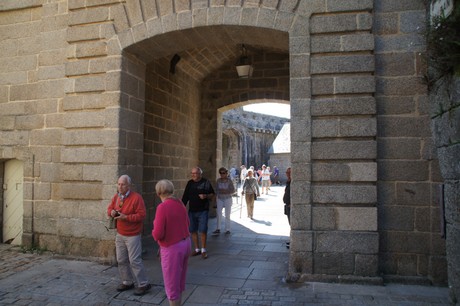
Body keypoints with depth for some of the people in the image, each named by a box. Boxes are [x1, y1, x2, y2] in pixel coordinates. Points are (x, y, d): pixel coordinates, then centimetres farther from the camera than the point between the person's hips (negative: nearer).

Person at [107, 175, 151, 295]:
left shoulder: (136, 197, -18)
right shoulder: (116, 197, 4)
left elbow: (141, 215, -20)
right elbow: (109, 208, 14)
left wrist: (126, 217, -27)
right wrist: (111, 212, -10)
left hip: (133, 235, -7)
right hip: (120, 234, 7)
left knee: (134, 260, -5)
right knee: (121, 260, 14)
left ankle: (144, 284, 8)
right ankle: (127, 282, 30)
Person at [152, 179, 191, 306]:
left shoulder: (162, 207, -21)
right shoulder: (180, 203, 1)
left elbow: (158, 234, -21)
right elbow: (187, 223, 14)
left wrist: (154, 231, -1)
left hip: (172, 248, -8)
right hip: (185, 243, 8)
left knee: (172, 283, 10)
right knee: (179, 280, 24)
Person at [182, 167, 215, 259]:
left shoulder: (206, 182, -3)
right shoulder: (190, 183, 7)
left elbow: (212, 194, 2)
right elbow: (185, 196, 10)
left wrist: (206, 196, -18)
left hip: (203, 211, -4)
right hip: (192, 211, 4)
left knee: (203, 230, -4)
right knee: (193, 230, 8)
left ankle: (203, 250, 9)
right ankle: (197, 249, 22)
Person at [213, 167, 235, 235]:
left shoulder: (229, 181, -7)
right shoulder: (218, 180, 0)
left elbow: (233, 190, -6)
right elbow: (216, 189, 9)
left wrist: (226, 191, -20)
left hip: (227, 199, -2)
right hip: (219, 199, 2)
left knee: (227, 215, 5)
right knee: (218, 214, -3)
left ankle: (227, 229, 14)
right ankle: (218, 229, 5)